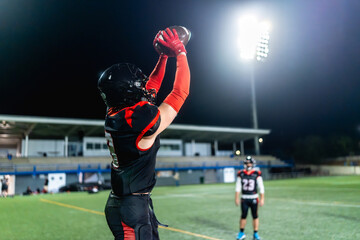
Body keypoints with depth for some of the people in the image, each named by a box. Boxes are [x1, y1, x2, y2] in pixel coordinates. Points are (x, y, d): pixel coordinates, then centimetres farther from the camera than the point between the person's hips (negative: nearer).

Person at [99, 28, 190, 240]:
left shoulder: (115, 115, 1)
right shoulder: (143, 120, -24)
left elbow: (150, 89, 15)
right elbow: (180, 93, -12)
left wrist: (164, 56, 17)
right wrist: (180, 53, -3)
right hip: (132, 207, -9)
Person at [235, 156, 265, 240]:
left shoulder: (257, 174, -6)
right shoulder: (241, 174, 0)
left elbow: (261, 187, -3)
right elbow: (238, 187, 5)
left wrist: (262, 199, -5)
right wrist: (236, 198, 3)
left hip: (254, 198, -1)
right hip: (244, 199, 2)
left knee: (255, 216, 5)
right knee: (243, 216, 6)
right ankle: (241, 233, 19)